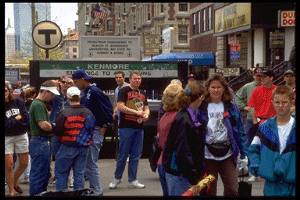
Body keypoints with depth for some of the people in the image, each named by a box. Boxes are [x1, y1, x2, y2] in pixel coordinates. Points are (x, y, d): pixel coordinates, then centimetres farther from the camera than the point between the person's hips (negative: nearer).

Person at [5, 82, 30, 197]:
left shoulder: (18, 102, 3)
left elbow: (26, 118, -5)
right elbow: (6, 124, -14)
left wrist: (12, 121, -12)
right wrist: (18, 119, -9)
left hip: (21, 136, 3)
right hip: (7, 137, -3)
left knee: (24, 164, 8)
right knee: (9, 165, -6)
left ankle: (14, 183, 33)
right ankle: (11, 191, 5)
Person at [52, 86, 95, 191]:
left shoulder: (64, 113, -14)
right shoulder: (88, 113, 2)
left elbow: (56, 131, -10)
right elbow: (92, 130, 11)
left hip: (68, 148, -4)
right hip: (83, 148, 5)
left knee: (61, 174, 7)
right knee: (79, 174, 11)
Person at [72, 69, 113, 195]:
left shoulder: (95, 91, -13)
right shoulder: (85, 93, 14)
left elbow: (108, 109, -16)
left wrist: (104, 127, -13)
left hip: (95, 132, -9)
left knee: (91, 164, -6)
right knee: (87, 163, 12)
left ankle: (97, 191, 2)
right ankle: (94, 189, 20)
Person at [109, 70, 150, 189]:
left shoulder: (142, 94, 19)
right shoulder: (124, 91, -2)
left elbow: (146, 108, 22)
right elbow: (120, 106, -12)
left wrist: (146, 114, -2)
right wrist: (136, 112, -14)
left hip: (139, 127, 6)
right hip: (126, 126, -6)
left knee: (136, 155, 7)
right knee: (123, 154, -2)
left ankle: (132, 180, 14)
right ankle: (117, 178, 13)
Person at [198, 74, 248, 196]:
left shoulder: (231, 107, 6)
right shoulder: (201, 108, 2)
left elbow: (240, 131, 9)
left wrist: (243, 153, 4)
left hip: (227, 154, 1)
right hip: (208, 155, -1)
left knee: (232, 190, -5)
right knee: (209, 191, 7)